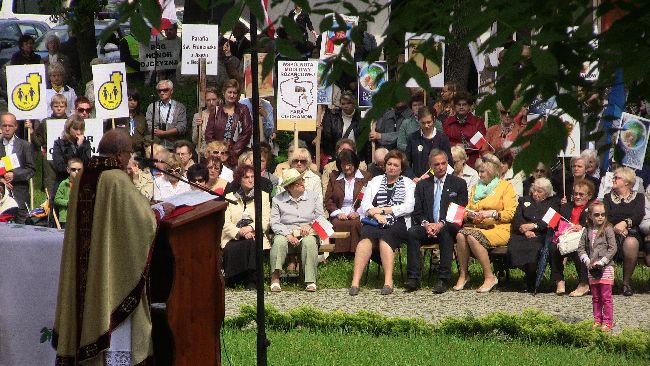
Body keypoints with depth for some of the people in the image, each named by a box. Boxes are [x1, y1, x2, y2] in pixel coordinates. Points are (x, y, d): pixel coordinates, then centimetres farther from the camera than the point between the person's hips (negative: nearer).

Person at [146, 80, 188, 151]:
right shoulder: (151, 107, 12)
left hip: (174, 148, -1)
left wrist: (164, 133, -10)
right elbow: (150, 127, 1)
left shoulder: (180, 107, 9)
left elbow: (182, 127, -2)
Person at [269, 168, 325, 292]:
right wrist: (288, 235, -16)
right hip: (286, 233, 0)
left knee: (309, 242, -36)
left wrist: (310, 226, -12)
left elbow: (321, 218, 9)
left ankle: (311, 281, -37)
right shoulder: (278, 200, 10)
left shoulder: (313, 198, 15)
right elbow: (274, 223, 0)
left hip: (307, 233, 0)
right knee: (279, 242, -35)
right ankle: (275, 278, -36)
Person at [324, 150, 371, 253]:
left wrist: (358, 213, -10)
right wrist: (338, 213, -4)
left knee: (355, 224, -35)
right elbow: (328, 200, 12)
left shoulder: (365, 177, 11)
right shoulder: (334, 177, 18)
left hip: (358, 215, -1)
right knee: (338, 224, -33)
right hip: (339, 216, 1)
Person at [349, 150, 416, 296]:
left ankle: (388, 282, -43)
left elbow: (409, 207, 0)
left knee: (385, 236, -35)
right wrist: (376, 214, -11)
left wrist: (383, 210, -5)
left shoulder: (408, 184, 17)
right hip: (375, 222, 1)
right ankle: (355, 281, -44)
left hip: (398, 223, -1)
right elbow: (365, 204, 10)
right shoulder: (375, 181, 22)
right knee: (367, 235, -32)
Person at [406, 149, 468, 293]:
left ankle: (443, 280, -38)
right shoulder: (422, 185, 18)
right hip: (428, 228, 2)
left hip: (448, 227, -2)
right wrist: (425, 224, -12)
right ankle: (414, 278, -32)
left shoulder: (458, 183, 10)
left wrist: (442, 224, -14)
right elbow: (417, 212, 11)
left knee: (445, 232, -37)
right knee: (412, 232, -28)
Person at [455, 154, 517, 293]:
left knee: (472, 237, -34)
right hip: (476, 225, 5)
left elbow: (510, 213, -2)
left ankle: (490, 277, -23)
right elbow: (468, 208, 20)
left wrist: (492, 213, -15)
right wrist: (469, 214, -3)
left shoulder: (506, 186, 6)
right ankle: (463, 274, -18)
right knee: (460, 235, -29)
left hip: (498, 228, -5)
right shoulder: (476, 187, 24)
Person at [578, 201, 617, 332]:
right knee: (595, 297, 11)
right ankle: (597, 320, 19)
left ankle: (608, 322, 0)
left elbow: (612, 249, -10)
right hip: (592, 269, 5)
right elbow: (581, 248, 10)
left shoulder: (608, 230, -6)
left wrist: (601, 262, -14)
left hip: (605, 268, -5)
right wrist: (587, 261, -6)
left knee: (606, 297, -4)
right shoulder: (587, 231, 7)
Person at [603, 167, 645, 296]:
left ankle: (626, 282, -27)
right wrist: (615, 227, -13)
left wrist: (625, 223, -17)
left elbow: (639, 215, 1)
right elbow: (605, 217, 7)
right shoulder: (608, 197, 23)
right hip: (613, 232, 0)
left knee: (631, 243, -39)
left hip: (633, 232, 0)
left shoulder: (638, 197, 19)